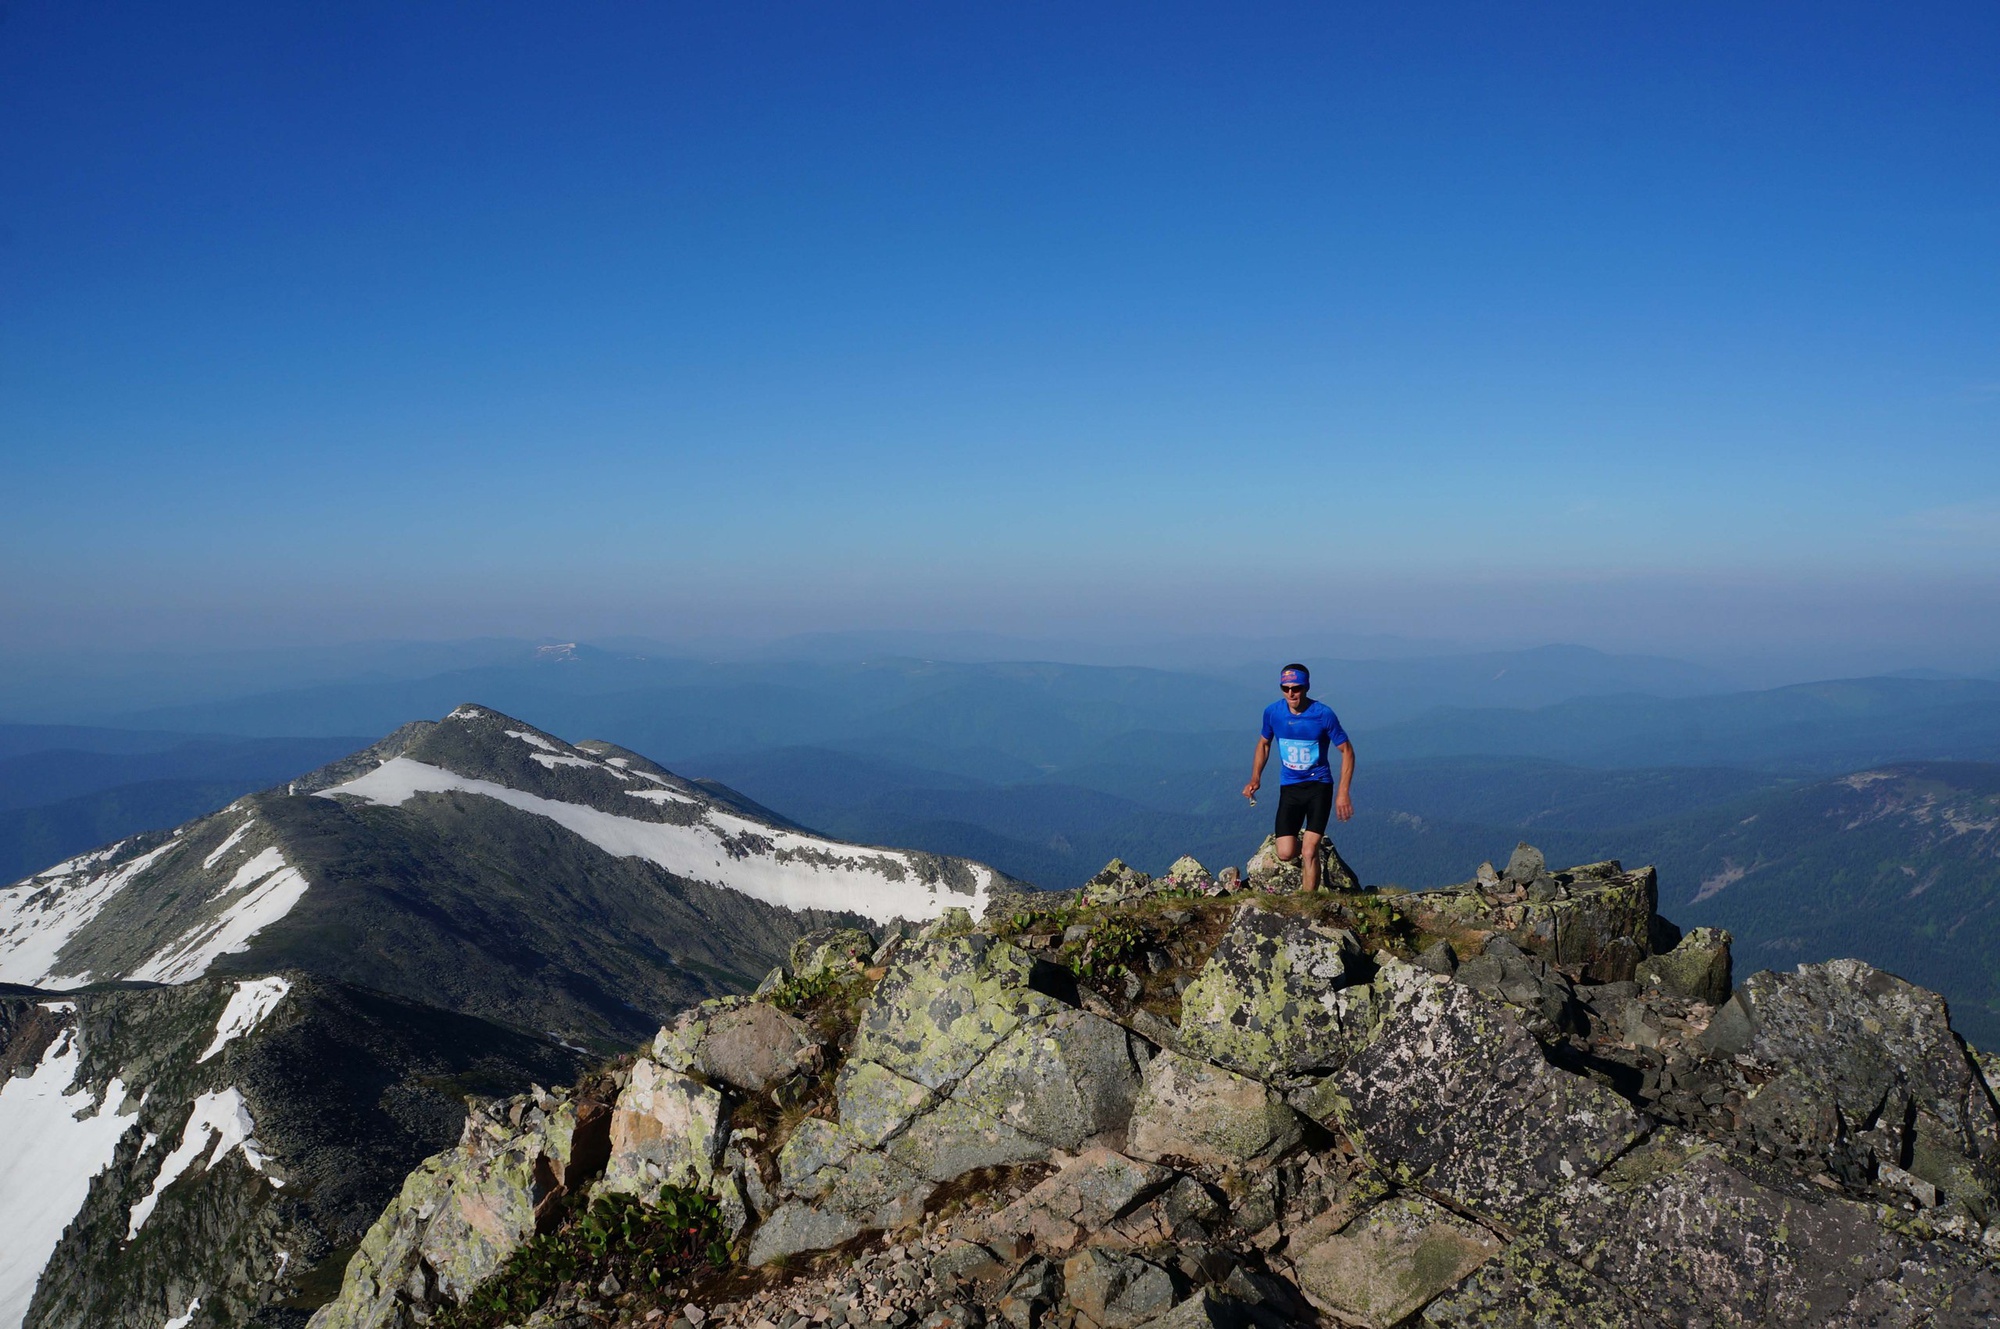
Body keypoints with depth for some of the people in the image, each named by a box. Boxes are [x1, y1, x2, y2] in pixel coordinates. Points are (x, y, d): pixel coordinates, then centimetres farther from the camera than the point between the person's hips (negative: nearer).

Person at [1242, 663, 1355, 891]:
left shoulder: (1323, 714, -14)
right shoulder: (1272, 712, -4)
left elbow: (1347, 751, -6)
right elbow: (1264, 743, 15)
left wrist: (1343, 792, -13)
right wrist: (1255, 778, 3)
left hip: (1319, 786, -3)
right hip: (1289, 787, 3)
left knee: (1310, 850, -14)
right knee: (1285, 853, -4)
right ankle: (1300, 838, 33)